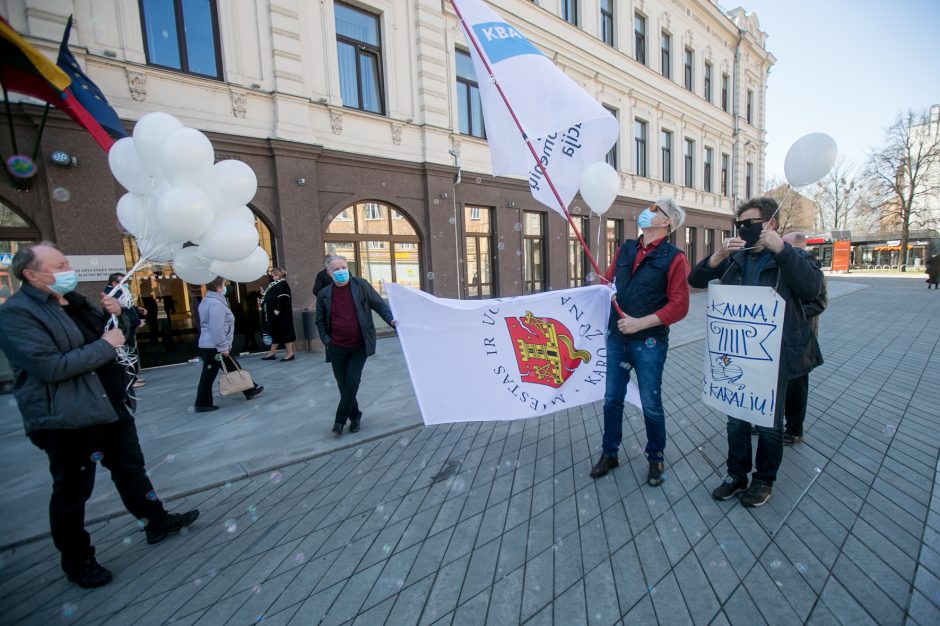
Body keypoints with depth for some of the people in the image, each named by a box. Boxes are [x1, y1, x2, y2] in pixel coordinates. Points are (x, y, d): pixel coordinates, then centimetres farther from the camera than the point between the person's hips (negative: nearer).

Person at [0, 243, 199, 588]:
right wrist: (105, 345, -18)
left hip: (111, 405, 8)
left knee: (131, 468, 20)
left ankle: (157, 521, 36)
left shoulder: (74, 300, 10)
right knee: (72, 492, 9)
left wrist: (116, 315, 1)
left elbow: (111, 334, 21)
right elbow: (51, 367, -26)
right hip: (68, 420, -8)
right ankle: (77, 561, 28)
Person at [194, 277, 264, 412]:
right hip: (214, 347, -11)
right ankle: (202, 403, 11)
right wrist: (222, 347, -20)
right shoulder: (216, 304, -19)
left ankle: (249, 390, 23)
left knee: (233, 368, 15)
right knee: (209, 376, 0)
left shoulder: (207, 301, 15)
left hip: (210, 346, 11)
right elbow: (217, 328, -24)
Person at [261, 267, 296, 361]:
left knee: (285, 332, -6)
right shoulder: (274, 285, 18)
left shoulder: (283, 285, -11)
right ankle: (272, 352, 22)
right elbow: (268, 298, 25)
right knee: (275, 332, 14)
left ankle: (290, 353, -2)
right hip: (273, 314, 10)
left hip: (281, 314, -10)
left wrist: (277, 310, -25)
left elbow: (281, 299, -21)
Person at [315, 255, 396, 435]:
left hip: (359, 346, -2)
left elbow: (379, 304, -2)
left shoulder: (361, 285, -3)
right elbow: (320, 321, 11)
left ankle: (340, 420, 13)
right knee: (343, 385, 9)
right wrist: (326, 340, -2)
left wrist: (391, 320, -18)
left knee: (352, 383, -4)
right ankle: (354, 416, 29)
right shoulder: (324, 294, 3)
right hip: (337, 348, 3)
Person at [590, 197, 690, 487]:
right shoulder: (625, 249, 10)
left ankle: (656, 458, 32)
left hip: (649, 344, -5)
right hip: (616, 339, 5)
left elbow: (679, 305, -12)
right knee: (612, 400, 14)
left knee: (651, 405, 9)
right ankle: (609, 453, 32)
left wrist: (642, 323, -20)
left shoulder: (674, 257, -7)